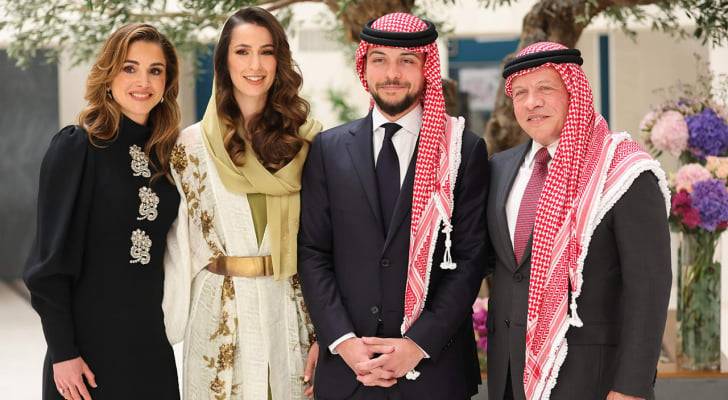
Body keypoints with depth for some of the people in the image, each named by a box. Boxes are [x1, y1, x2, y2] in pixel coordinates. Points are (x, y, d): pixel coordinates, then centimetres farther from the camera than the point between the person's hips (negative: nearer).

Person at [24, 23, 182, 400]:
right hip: (90, 341, -5)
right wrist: (62, 352, -14)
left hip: (153, 341, 5)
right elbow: (51, 258, -10)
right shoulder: (75, 147, -8)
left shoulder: (165, 154, 8)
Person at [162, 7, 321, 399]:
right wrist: (174, 321, -1)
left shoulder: (307, 141, 3)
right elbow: (180, 242, 3)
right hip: (219, 313, -1)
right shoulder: (193, 143, 1)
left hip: (291, 311, 1)